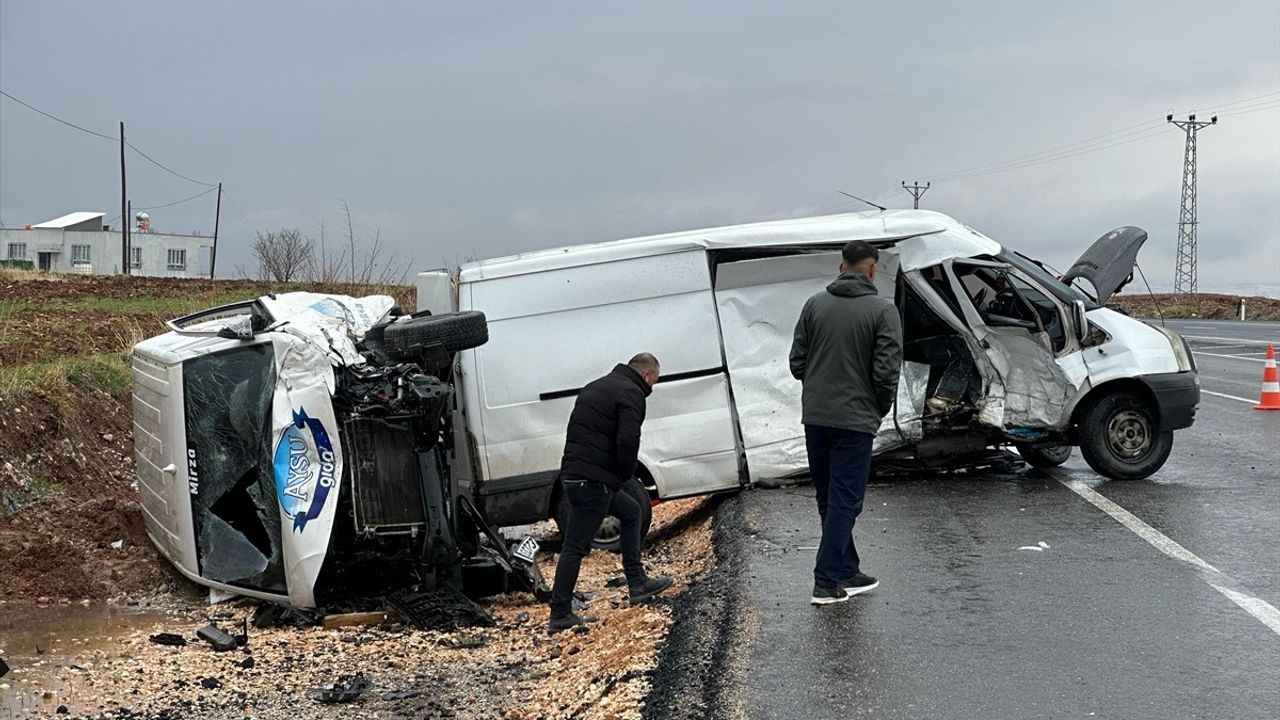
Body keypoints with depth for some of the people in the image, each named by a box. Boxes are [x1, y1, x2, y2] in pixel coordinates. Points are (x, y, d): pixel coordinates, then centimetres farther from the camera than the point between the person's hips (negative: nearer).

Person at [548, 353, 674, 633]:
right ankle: (560, 615, -3)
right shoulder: (631, 393, -7)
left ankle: (638, 584, 25)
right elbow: (627, 439, -22)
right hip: (593, 480, -10)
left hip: (573, 473, 10)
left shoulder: (596, 387, 22)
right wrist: (627, 473, -5)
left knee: (631, 512, 23)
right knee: (575, 547, -6)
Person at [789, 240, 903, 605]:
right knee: (844, 501, 0)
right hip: (855, 419, -4)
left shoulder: (815, 304, 3)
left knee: (829, 499, 14)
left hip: (814, 417, 5)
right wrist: (881, 409, 5)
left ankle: (847, 573, 22)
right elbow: (886, 371, -12)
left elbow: (797, 361, 4)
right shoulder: (882, 310, -8)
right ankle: (827, 582, -1)